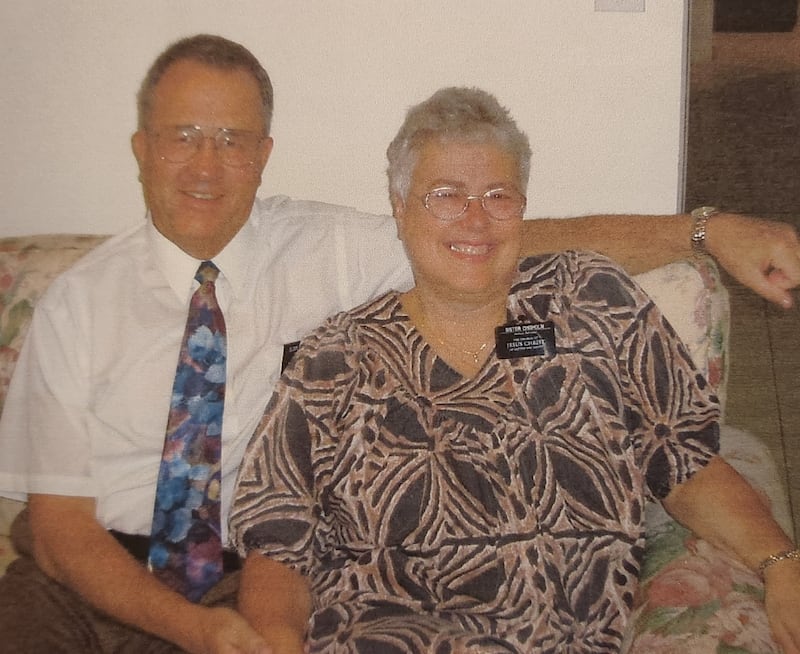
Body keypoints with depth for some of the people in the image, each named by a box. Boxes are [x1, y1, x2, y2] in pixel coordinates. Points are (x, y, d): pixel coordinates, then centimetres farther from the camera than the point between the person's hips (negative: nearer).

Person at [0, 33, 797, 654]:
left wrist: (708, 229, -14)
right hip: (85, 578, 1)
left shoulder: (328, 251, 0)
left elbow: (528, 244, -4)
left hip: (243, 582, 0)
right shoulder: (78, 304, -1)